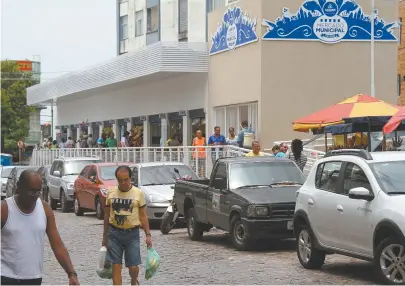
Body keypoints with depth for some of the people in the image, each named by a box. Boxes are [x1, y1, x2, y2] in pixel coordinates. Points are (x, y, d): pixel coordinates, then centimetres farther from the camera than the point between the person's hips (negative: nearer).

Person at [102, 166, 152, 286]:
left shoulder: (138, 193, -2)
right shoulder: (111, 193, 3)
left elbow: (143, 216, 2)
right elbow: (107, 215, 10)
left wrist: (148, 235, -5)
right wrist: (105, 236, 11)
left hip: (132, 233, -1)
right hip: (114, 232, 1)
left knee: (133, 267, 1)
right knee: (116, 266, -1)